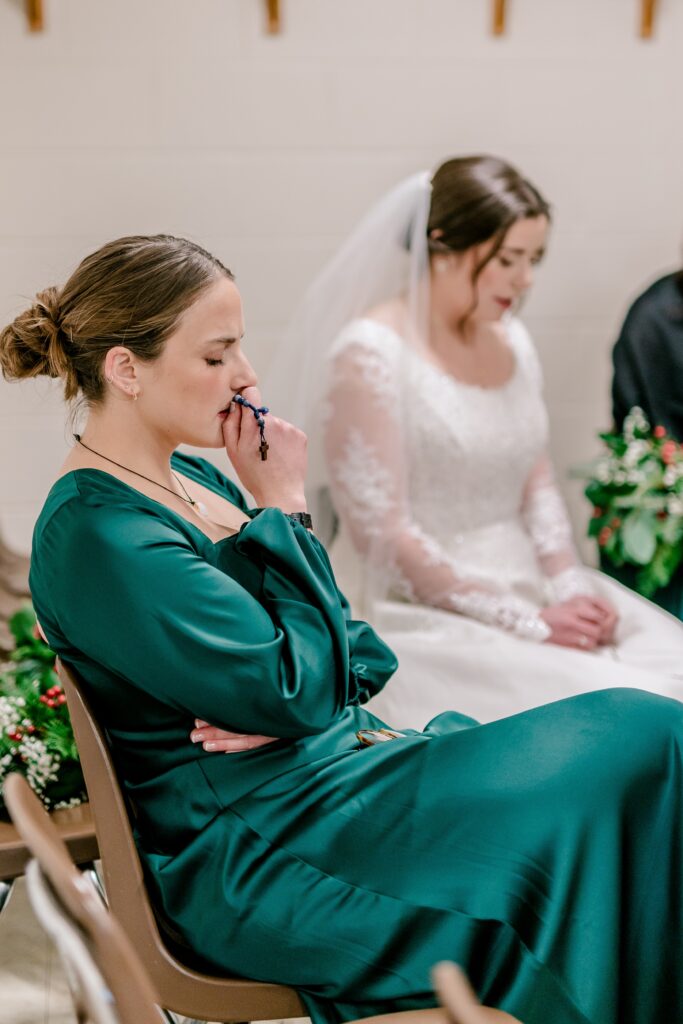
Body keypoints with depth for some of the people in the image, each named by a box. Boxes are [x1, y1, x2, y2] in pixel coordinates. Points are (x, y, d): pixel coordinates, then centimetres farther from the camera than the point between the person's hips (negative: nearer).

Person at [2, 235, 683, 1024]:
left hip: (334, 756, 9)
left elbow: (345, 647, 12)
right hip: (253, 859, -9)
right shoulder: (101, 538, -20)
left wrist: (284, 698, -11)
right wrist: (281, 507, -13)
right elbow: (295, 694, -20)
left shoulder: (192, 480, 10)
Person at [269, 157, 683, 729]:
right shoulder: (370, 354, -12)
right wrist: (527, 622, -16)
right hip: (420, 613, -7)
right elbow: (382, 535, -16)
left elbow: (538, 484, 14)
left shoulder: (514, 341, 11)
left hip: (528, 590, 7)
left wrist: (571, 588, -5)